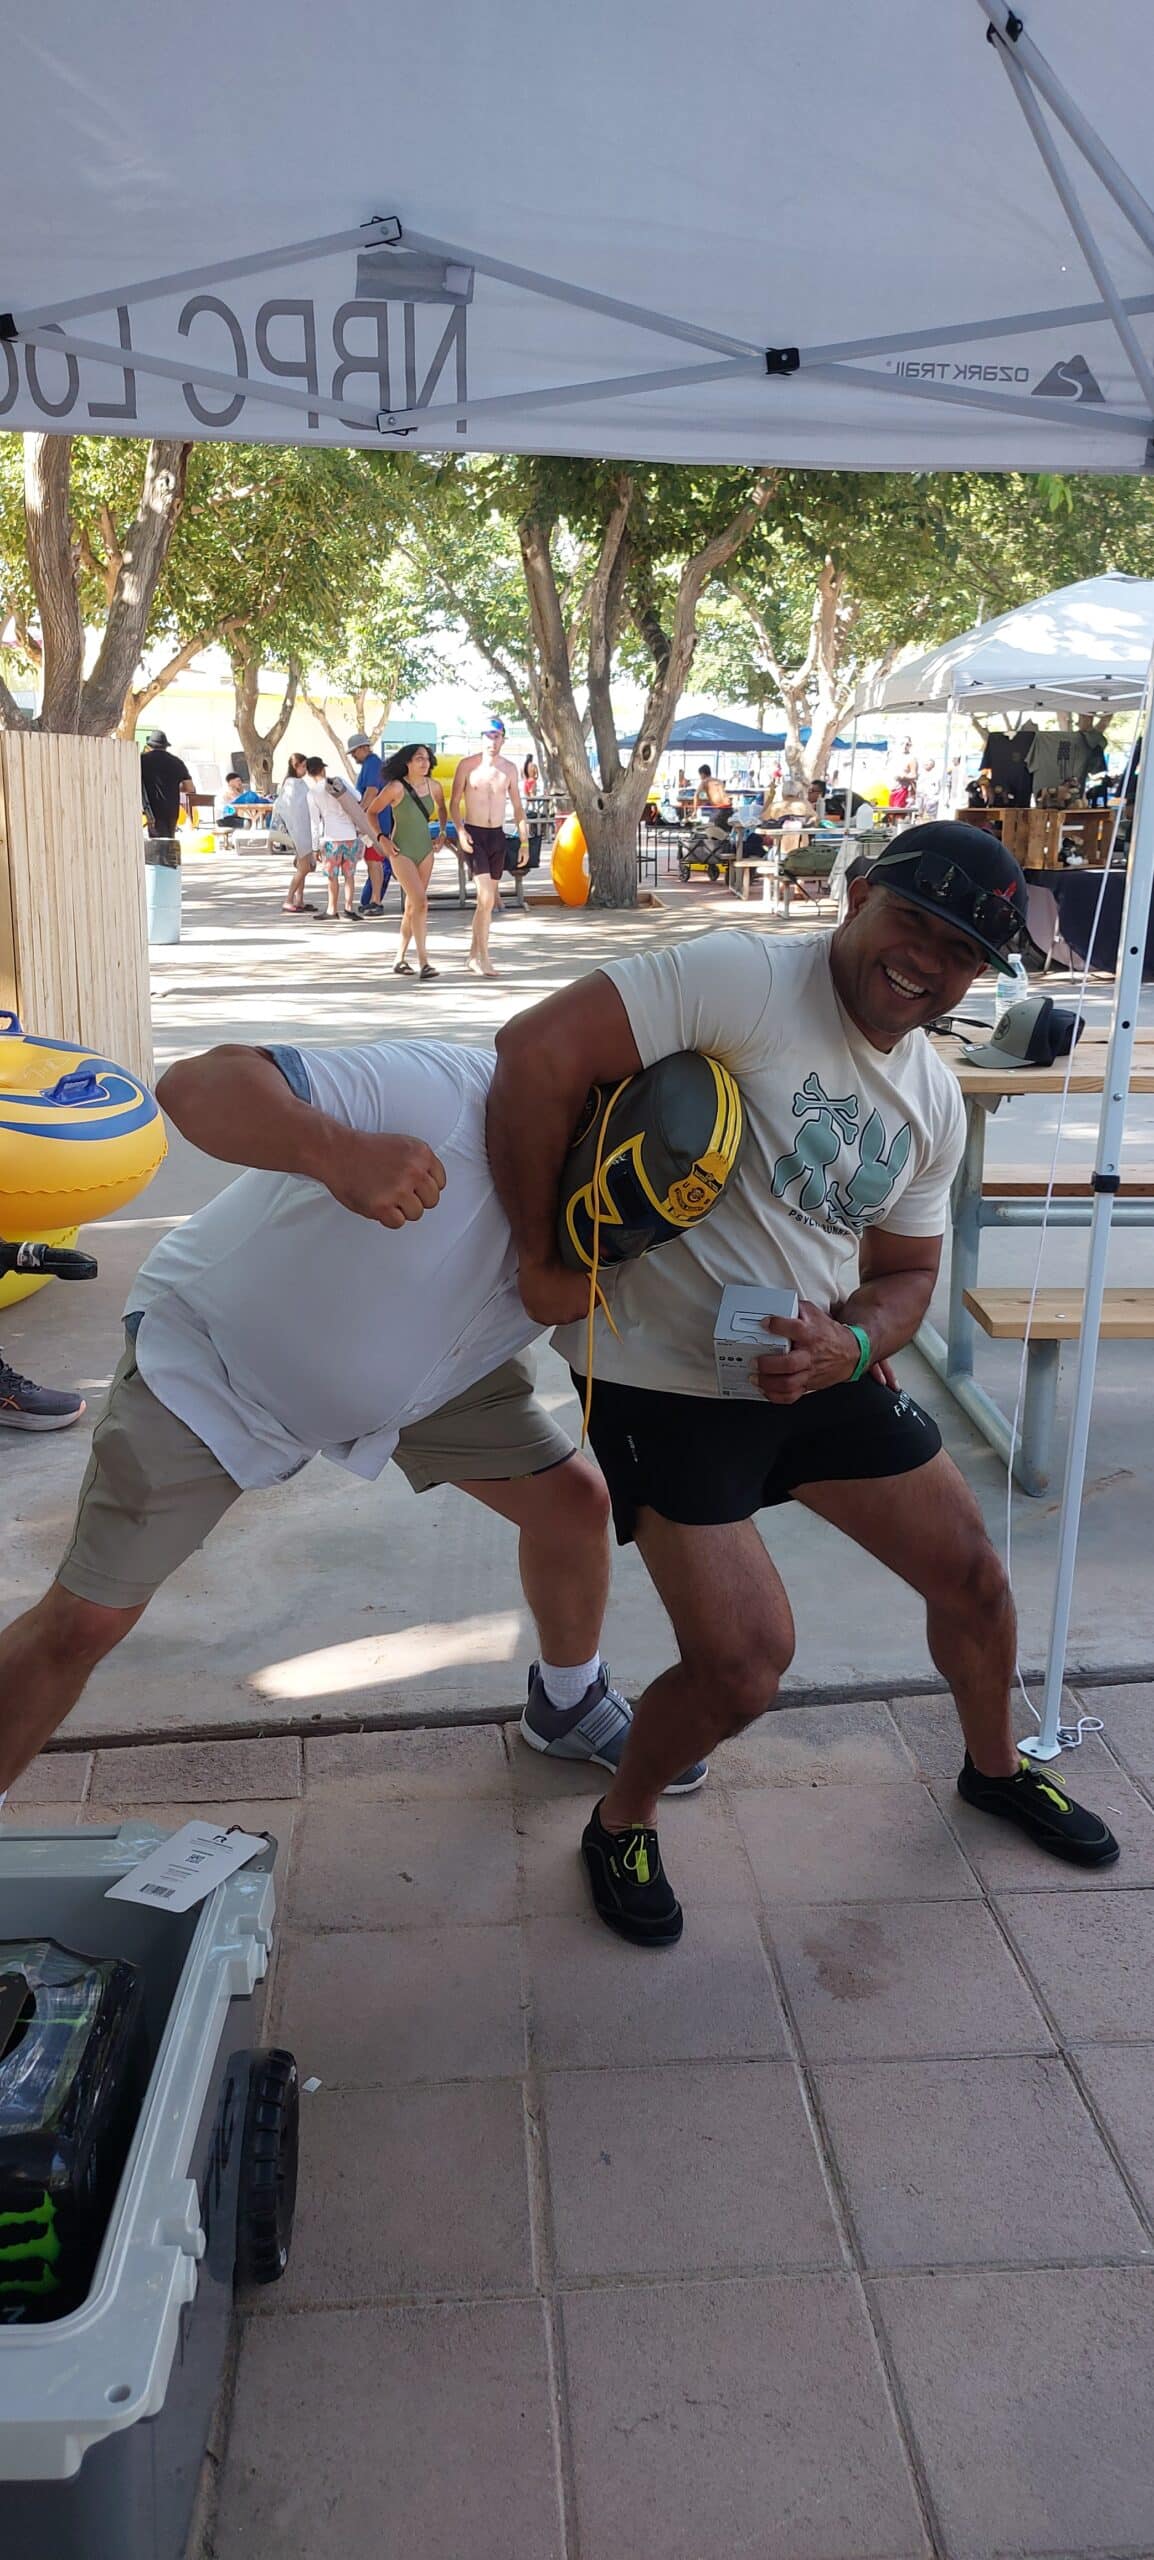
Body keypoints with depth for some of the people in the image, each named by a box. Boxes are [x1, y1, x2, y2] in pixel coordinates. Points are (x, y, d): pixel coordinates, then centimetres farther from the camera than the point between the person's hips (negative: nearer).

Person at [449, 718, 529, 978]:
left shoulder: (509, 769, 8)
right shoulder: (467, 765, -2)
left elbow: (518, 807, 13)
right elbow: (454, 803, 0)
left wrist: (524, 841, 8)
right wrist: (460, 830, -16)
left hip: (497, 836, 4)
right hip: (473, 834, -4)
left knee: (488, 899, 8)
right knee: (486, 897, -16)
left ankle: (474, 956, 19)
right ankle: (483, 958, -13)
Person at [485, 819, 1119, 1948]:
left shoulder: (934, 1103, 4)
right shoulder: (742, 979, -21)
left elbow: (905, 1272, 12)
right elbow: (538, 1050, -29)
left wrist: (849, 1345, -12)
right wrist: (542, 1261, -24)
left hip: (821, 1369, 7)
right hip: (663, 1379, -7)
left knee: (973, 1580, 13)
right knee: (743, 1665, -13)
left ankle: (996, 1766, 45)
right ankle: (620, 1823, 20)